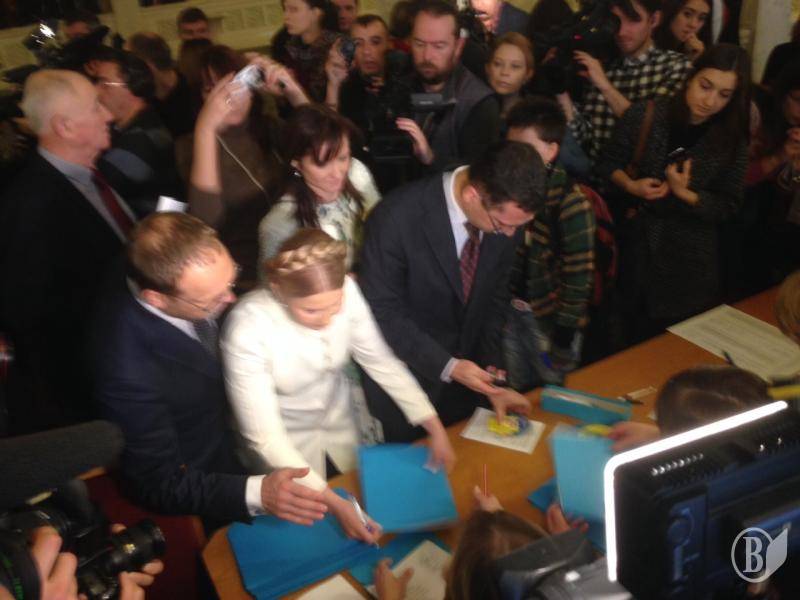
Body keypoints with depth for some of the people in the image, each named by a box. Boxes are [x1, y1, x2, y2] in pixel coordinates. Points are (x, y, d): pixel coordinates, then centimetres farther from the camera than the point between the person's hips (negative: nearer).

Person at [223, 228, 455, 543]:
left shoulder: (346, 291, -25)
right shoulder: (248, 328, -35)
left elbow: (380, 360, -10)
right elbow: (264, 435, -30)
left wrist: (435, 426, -14)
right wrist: (332, 501, -35)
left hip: (341, 424, 4)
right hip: (286, 446, -3)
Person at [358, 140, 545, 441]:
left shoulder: (504, 212, -13)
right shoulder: (396, 217, -28)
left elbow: (495, 297, 0)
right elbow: (382, 311, -20)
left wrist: (491, 370, -3)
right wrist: (446, 366, -23)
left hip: (466, 372, 5)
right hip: (406, 376, -4)